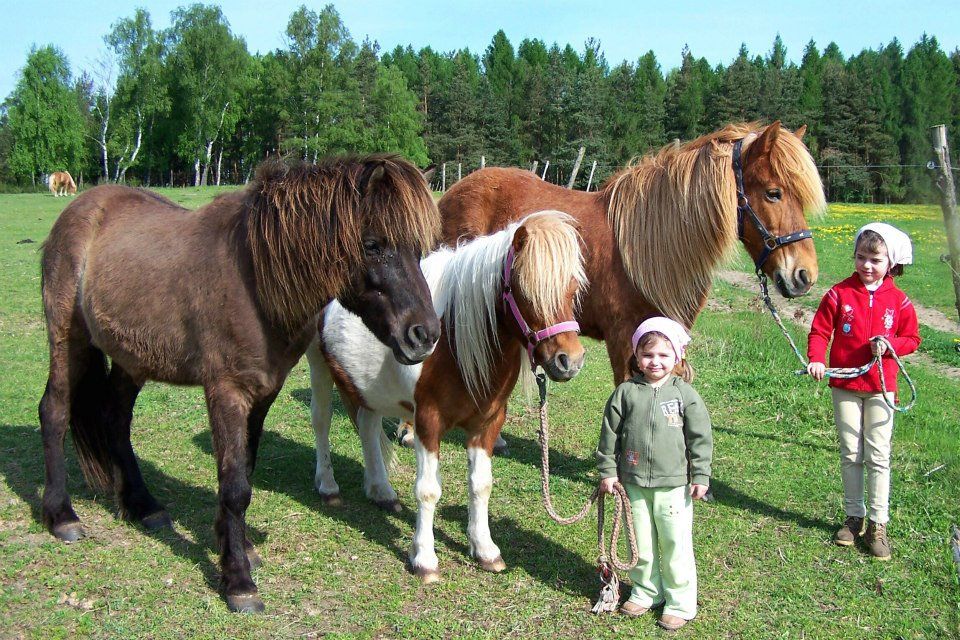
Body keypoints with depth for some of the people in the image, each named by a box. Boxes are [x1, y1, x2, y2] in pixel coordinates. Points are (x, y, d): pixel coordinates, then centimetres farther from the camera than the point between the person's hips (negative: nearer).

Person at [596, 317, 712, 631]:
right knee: (641, 544, 14)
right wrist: (608, 471, 3)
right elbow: (610, 434, 5)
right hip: (634, 484, 2)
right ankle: (646, 592, 32)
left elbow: (701, 438, -1)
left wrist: (700, 476, -2)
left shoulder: (685, 394, -4)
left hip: (674, 485, -2)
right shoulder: (625, 393, -1)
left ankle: (680, 603, 18)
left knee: (675, 544, 4)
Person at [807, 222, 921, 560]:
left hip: (880, 387, 0)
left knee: (878, 456, 1)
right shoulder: (840, 293, -4)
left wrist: (889, 345, -15)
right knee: (850, 454, 9)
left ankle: (878, 524, 9)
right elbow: (820, 330, -3)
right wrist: (816, 360, -21)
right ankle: (854, 516, 22)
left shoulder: (898, 300, -1)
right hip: (844, 384, 0)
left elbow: (912, 338, 6)